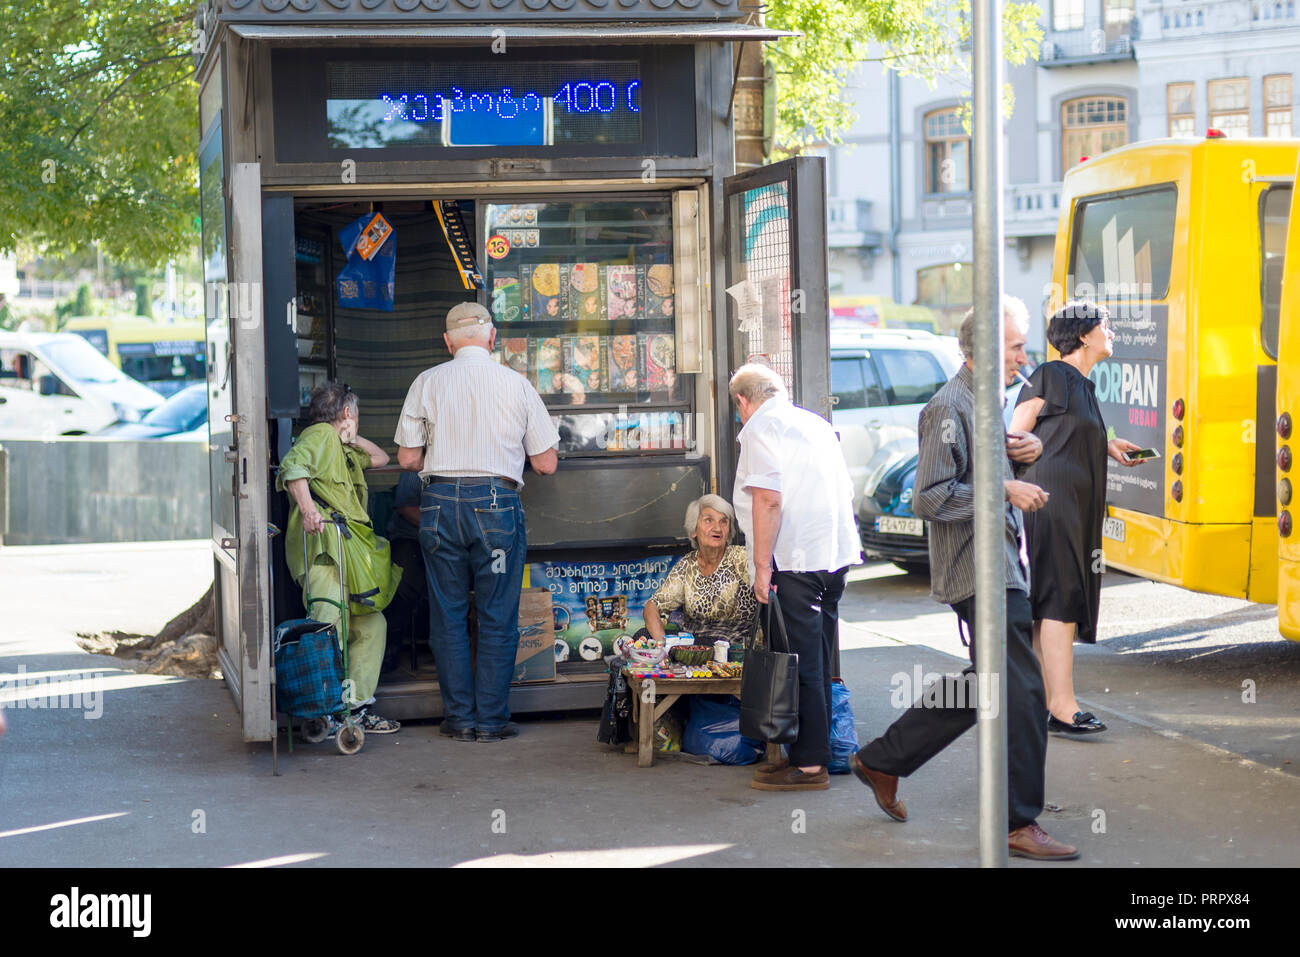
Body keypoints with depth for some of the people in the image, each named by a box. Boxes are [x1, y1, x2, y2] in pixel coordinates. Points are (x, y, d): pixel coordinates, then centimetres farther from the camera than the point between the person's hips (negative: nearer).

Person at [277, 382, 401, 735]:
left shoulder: (343, 450, 30)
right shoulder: (321, 435, 0)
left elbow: (380, 458, 45)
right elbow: (293, 466, -19)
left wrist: (353, 438, 28)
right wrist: (307, 507, -35)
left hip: (348, 554, 11)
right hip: (323, 546, -11)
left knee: (371, 624, 10)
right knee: (331, 628, -21)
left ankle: (357, 707, 13)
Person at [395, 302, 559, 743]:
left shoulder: (428, 382, 2)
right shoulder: (516, 384, 1)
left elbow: (407, 458, 2)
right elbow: (546, 463, 4)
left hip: (440, 503, 1)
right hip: (497, 503, -1)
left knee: (448, 615, 9)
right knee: (497, 618, 6)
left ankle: (459, 718, 12)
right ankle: (491, 719, 7)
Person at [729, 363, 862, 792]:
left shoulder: (759, 429, -6)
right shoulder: (817, 424, 19)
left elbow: (767, 499, -17)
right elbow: (845, 491, 24)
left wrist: (762, 566, -15)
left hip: (794, 560, -9)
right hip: (836, 554, 9)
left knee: (797, 664, -4)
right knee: (819, 663, 14)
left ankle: (808, 764, -2)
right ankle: (817, 752, 20)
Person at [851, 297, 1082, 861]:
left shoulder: (984, 401, 17)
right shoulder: (949, 406, -15)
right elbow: (930, 498, -20)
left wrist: (1025, 451, 9)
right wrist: (1003, 489, -20)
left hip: (1002, 567, 10)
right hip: (979, 574, -10)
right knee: (1021, 692, -9)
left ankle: (882, 761, 28)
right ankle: (1019, 825, -2)